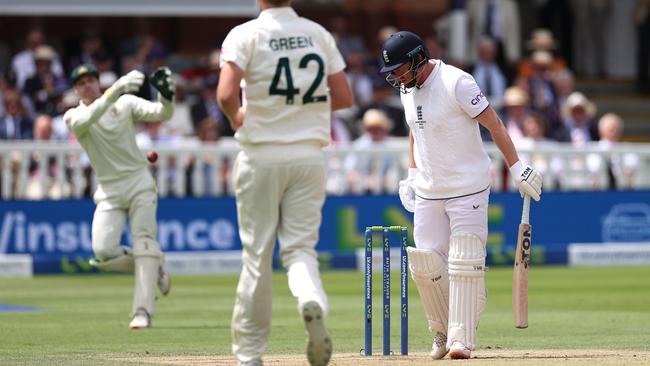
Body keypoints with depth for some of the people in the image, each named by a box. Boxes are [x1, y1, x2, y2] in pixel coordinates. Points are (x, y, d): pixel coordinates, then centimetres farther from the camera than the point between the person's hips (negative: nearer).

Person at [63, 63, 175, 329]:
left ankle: (143, 312, -14)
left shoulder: (125, 103, 4)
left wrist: (166, 96, -31)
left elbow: (161, 114, -8)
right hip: (109, 190, 1)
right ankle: (153, 270, 12)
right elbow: (88, 119, -24)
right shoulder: (74, 116, 1)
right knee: (103, 251, -14)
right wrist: (115, 92, -36)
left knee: (144, 242, -12)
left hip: (139, 182, -1)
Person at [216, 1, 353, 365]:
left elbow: (226, 94, -20)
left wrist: (236, 117, 1)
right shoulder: (318, 34, 6)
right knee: (300, 246, 5)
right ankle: (313, 302, -29)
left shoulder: (245, 35, -6)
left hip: (261, 154, -2)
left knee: (257, 252, 6)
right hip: (310, 155, 2)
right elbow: (344, 97, 6)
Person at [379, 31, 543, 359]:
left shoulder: (455, 83, -16)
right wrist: (412, 174, 14)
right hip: (428, 192, 7)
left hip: (468, 189, -7)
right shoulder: (407, 89, 7)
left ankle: (462, 338, -5)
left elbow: (493, 123, -16)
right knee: (425, 265, 1)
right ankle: (442, 331, 18)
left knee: (465, 264, -9)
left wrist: (517, 168, -20)